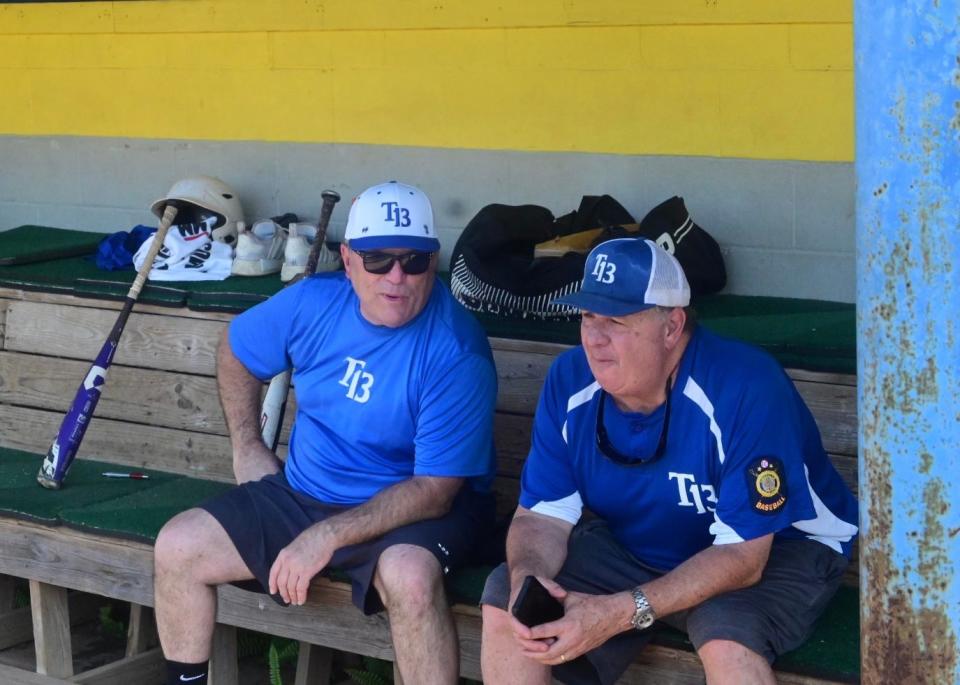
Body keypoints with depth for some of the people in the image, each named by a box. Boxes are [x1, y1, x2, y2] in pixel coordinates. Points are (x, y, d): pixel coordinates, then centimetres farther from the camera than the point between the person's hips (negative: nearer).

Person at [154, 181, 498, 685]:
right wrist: (247, 448, 8)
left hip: (419, 509, -5)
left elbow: (436, 488, -23)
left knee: (408, 574, -39)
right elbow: (235, 352, 15)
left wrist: (328, 536, -27)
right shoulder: (313, 302, -6)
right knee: (177, 548, -6)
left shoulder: (456, 353, -22)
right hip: (305, 490, 6)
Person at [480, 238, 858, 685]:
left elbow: (742, 555, -30)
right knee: (505, 602, -13)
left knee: (726, 636, -37)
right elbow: (542, 515, -7)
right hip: (630, 550, 5)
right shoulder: (570, 380, -12)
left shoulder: (745, 389, -30)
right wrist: (526, 578, -31)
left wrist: (621, 612, -40)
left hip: (772, 549, -5)